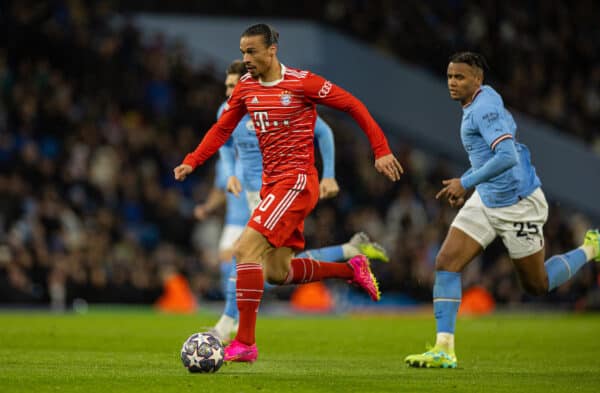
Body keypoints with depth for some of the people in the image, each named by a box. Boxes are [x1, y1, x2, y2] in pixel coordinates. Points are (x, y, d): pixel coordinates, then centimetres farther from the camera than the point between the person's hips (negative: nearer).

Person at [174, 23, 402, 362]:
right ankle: (352, 269, 29)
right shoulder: (246, 88, 7)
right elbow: (222, 129, 17)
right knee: (277, 271, 9)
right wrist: (191, 162, 4)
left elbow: (353, 106, -5)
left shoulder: (302, 83, -11)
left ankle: (245, 343, -18)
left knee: (246, 248, -21)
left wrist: (381, 151, -7)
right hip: (272, 182, 8)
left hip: (297, 181, -8)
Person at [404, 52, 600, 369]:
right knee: (445, 263, -7)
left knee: (537, 285, 6)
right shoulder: (482, 102, 8)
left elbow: (507, 157, -33)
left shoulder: (484, 108, -22)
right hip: (485, 201, 9)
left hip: (518, 204, -9)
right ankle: (444, 349, -9)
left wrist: (466, 183, -29)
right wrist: (466, 181, 18)